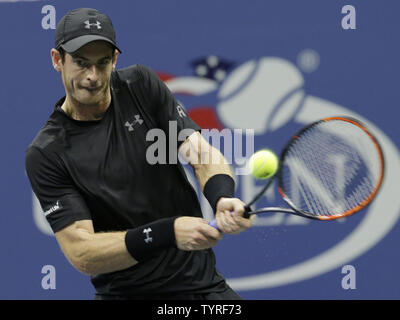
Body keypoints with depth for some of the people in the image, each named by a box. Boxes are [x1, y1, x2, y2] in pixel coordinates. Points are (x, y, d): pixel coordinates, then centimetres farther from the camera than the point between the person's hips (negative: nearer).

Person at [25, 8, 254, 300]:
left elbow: (206, 157, -3)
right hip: (124, 293, -1)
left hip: (203, 283, 1)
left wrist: (224, 199, -27)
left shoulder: (140, 85, 2)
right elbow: (81, 254, -17)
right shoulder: (46, 153, -9)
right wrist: (168, 232, -29)